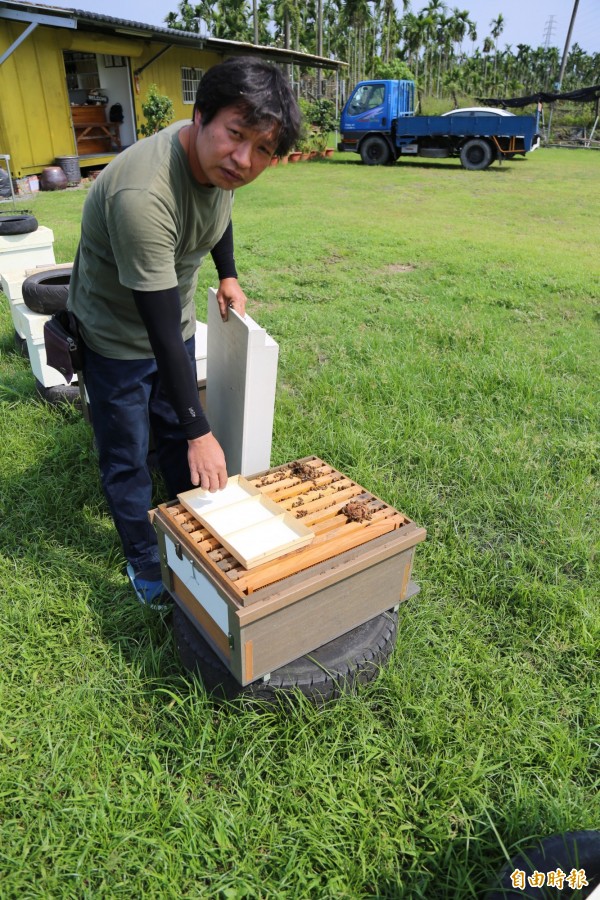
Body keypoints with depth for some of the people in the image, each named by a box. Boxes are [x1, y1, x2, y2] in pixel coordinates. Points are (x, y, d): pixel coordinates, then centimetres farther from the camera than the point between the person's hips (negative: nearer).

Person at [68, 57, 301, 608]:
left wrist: (228, 276, 12)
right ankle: (144, 562, 29)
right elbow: (161, 330, -36)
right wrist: (201, 432, -32)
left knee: (178, 437, 18)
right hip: (118, 336, -6)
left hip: (176, 320, 7)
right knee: (126, 458, 6)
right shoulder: (143, 194, -38)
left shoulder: (220, 161, -14)